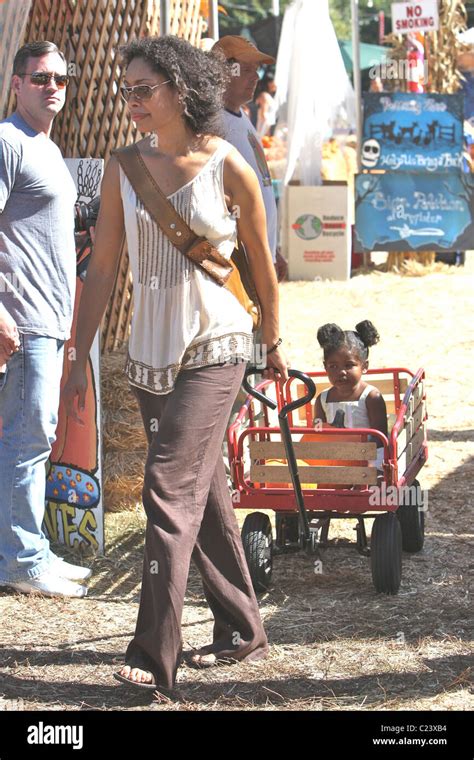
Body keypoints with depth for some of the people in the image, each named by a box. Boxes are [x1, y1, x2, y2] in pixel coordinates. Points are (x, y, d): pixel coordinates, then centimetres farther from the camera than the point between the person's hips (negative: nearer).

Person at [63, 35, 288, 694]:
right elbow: (103, 269, 6)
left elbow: (261, 263, 5)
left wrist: (273, 343, 14)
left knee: (171, 490, -13)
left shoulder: (226, 166, -7)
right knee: (204, 495, 13)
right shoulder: (124, 168, 3)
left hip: (214, 349, -5)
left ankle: (155, 656, -10)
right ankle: (242, 631, 26)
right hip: (149, 353, 5)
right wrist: (80, 360, 4)